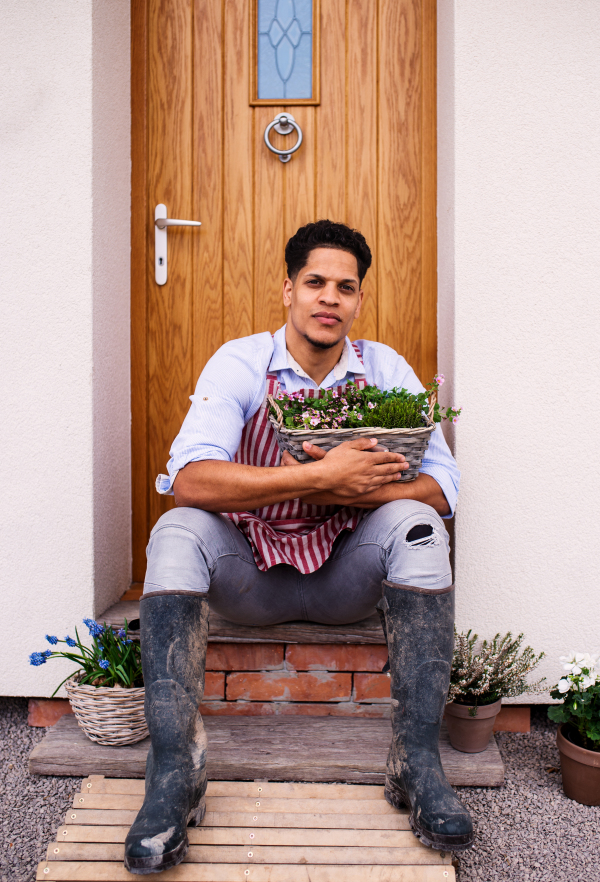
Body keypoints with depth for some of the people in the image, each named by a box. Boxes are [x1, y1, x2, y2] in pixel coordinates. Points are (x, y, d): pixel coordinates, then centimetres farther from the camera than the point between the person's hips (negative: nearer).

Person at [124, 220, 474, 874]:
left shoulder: (386, 370, -2)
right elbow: (187, 480, -25)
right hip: (250, 573, -1)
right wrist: (323, 476, -31)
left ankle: (418, 761, -19)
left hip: (349, 575, 1)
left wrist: (341, 492, -27)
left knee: (413, 523, -25)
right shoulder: (240, 362, -8)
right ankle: (173, 771, -21)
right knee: (177, 532, -27)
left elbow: (442, 489, -10)